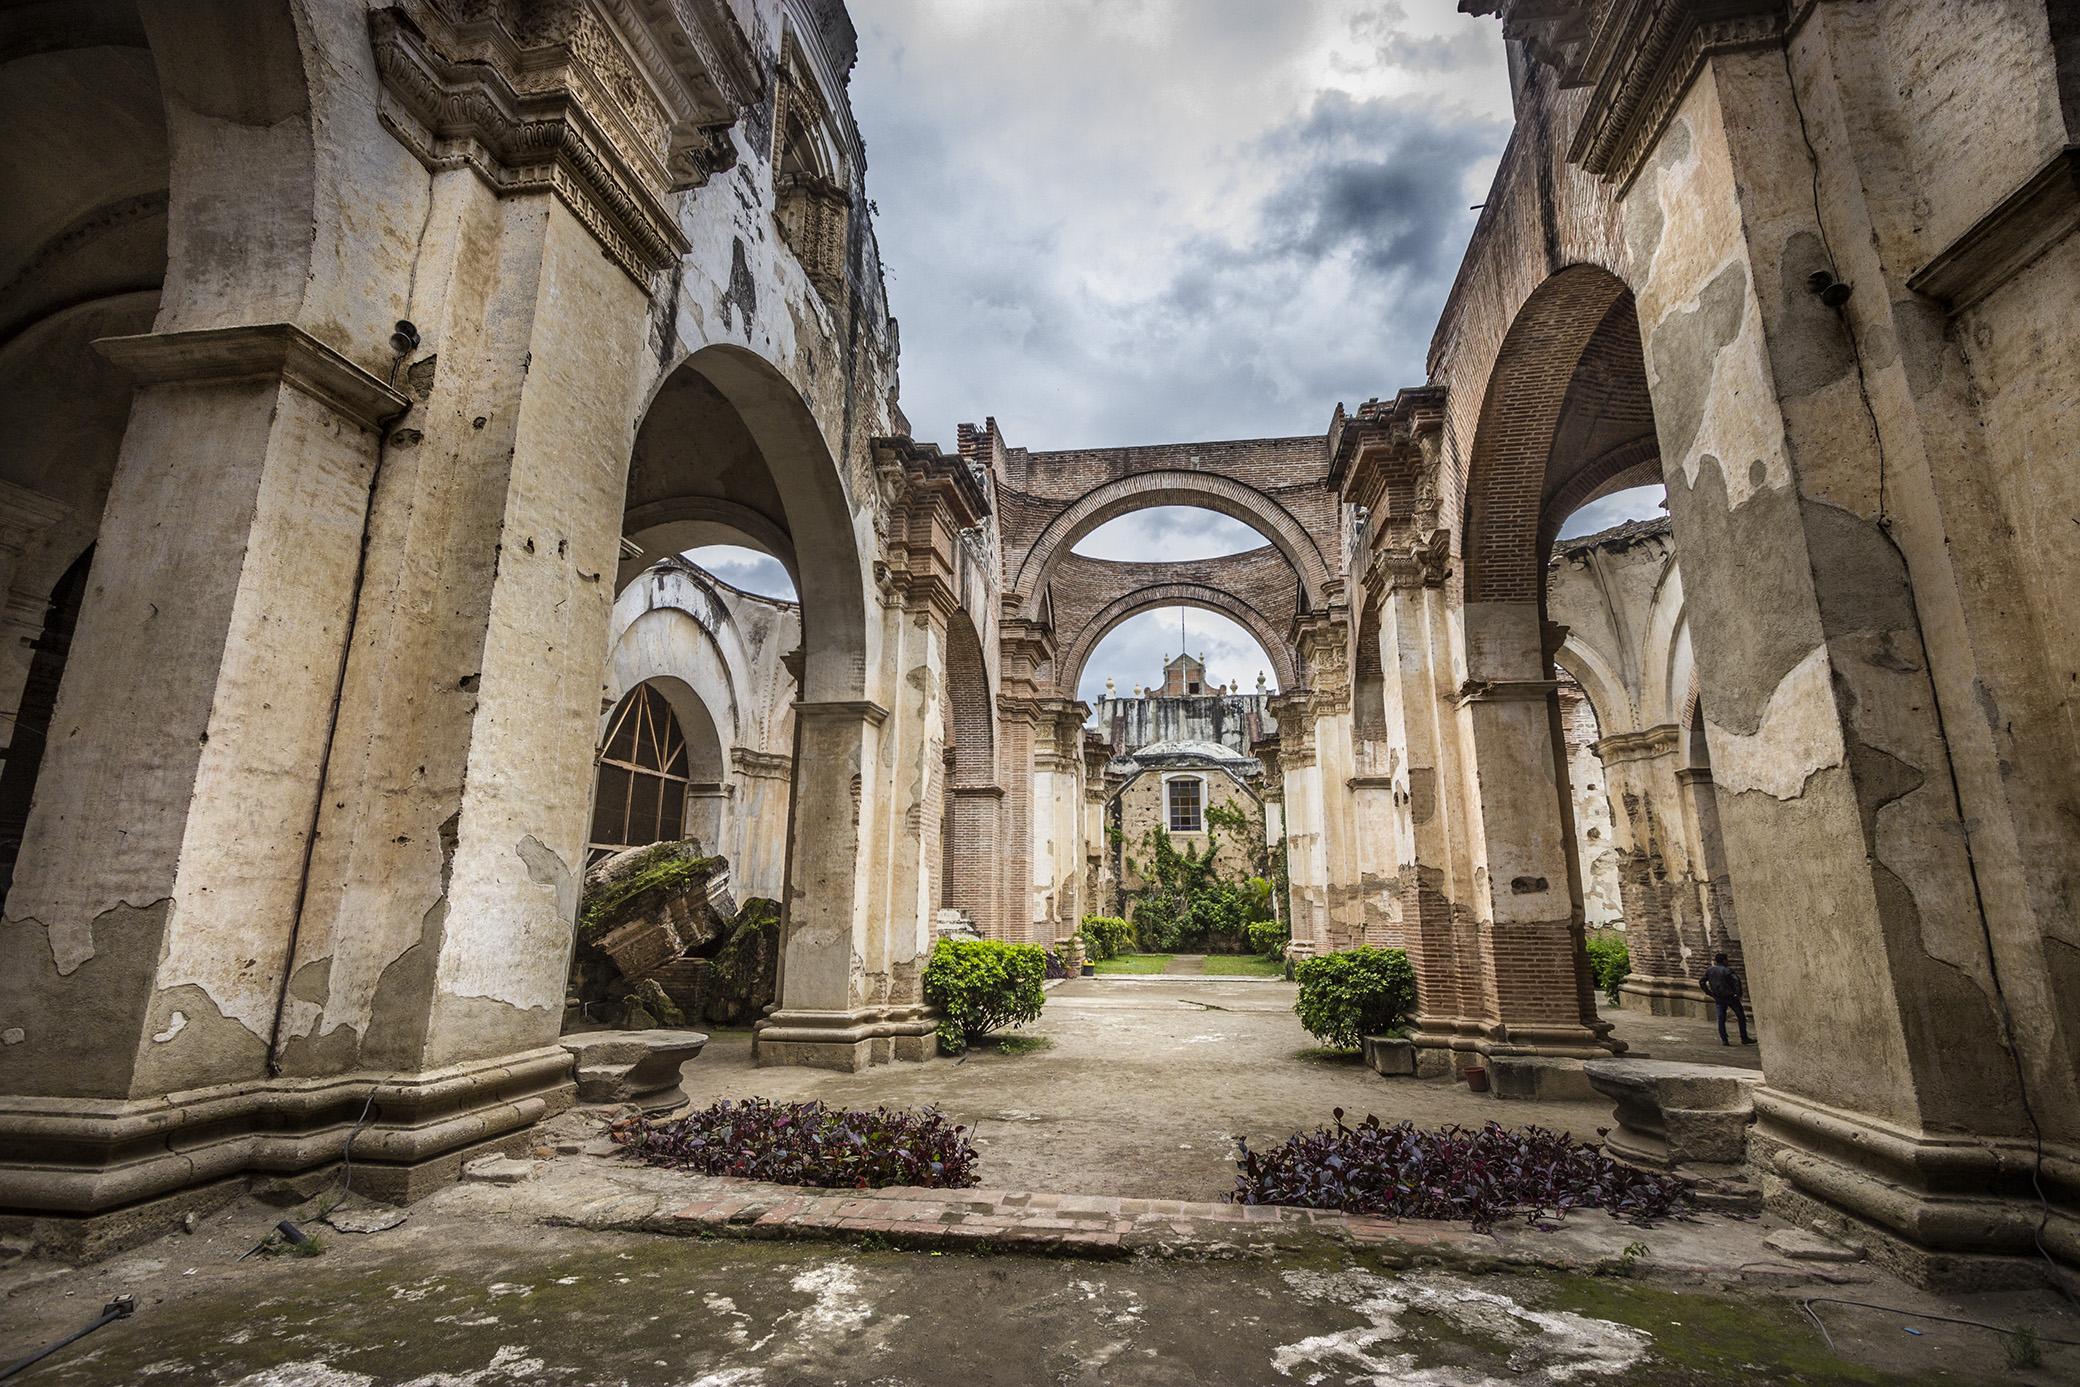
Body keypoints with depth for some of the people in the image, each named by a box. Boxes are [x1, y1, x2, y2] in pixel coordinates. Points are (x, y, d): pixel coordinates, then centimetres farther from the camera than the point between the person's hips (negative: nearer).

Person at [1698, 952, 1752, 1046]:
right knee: (1741, 1017, 10)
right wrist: (1738, 993, -15)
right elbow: (1736, 979, -22)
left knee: (1721, 1019, 5)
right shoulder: (1727, 970, -6)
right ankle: (1744, 1039, 12)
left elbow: (1701, 982, 7)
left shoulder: (1709, 971, 7)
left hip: (1718, 999, 3)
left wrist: (1709, 993, 11)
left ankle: (1724, 1040, -1)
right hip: (1730, 996, -3)